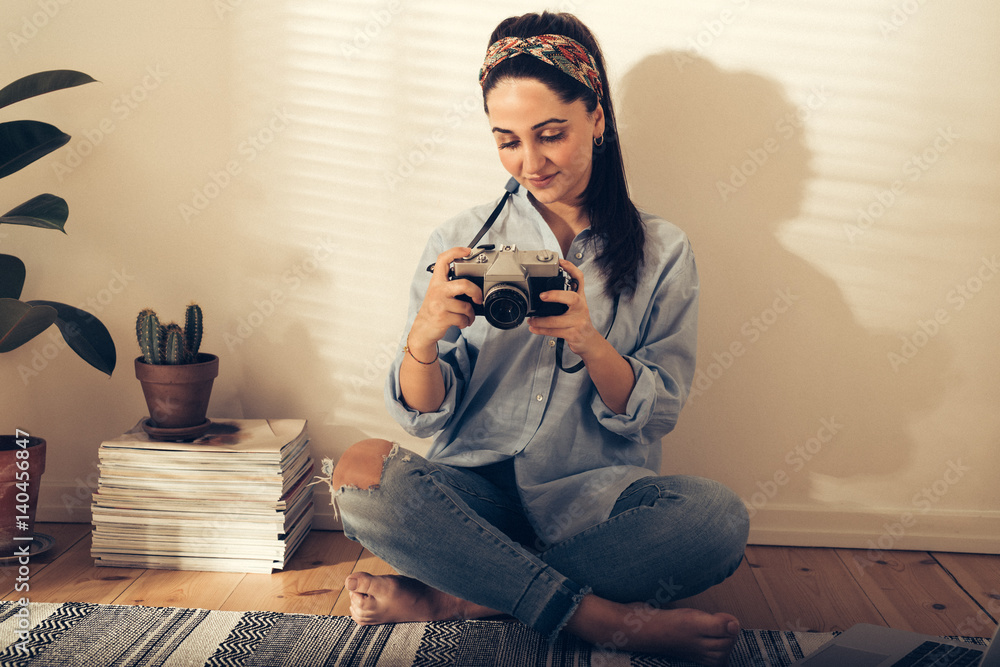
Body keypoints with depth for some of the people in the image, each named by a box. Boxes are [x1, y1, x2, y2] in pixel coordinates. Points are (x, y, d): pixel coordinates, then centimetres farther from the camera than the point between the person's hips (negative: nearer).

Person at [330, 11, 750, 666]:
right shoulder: (459, 242, 6)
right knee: (362, 471, -29)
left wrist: (588, 342, -21)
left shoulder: (661, 250, 5)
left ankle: (448, 599, -23)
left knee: (719, 517, -30)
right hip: (475, 497, 1)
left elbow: (657, 413, -1)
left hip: (599, 499, 0)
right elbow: (426, 416, 1)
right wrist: (423, 337, -22)